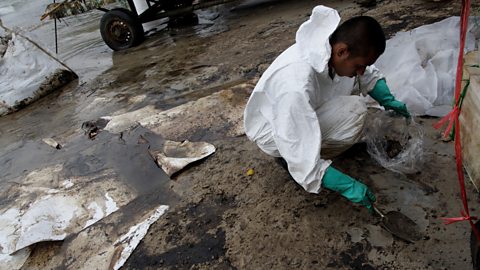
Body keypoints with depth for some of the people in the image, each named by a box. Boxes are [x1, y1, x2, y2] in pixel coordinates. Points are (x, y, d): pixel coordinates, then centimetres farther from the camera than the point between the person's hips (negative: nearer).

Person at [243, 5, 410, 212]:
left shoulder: (333, 46, -17)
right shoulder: (296, 87, -41)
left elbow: (368, 74, 6)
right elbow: (303, 161, -36)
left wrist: (388, 100, -5)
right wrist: (347, 185, -29)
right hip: (273, 130, -8)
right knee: (354, 112, -24)